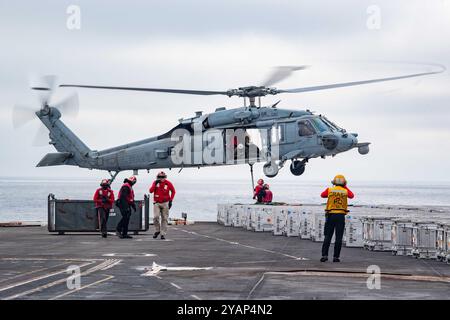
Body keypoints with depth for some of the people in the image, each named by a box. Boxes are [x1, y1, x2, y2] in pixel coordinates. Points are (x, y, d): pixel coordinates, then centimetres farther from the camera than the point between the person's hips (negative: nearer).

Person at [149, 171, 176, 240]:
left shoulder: (168, 183, -6)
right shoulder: (155, 182, -4)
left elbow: (173, 191, 8)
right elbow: (151, 191, -13)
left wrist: (170, 200, 2)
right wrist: (155, 184, -22)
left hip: (165, 203, 0)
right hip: (156, 203, 0)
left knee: (164, 219, 2)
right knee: (156, 217, -16)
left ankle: (163, 234, 9)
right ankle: (157, 230, 6)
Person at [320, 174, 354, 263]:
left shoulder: (329, 190, 0)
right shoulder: (345, 191, 2)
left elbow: (322, 195, 21)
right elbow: (352, 196, 24)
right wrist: (345, 187, 31)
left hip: (330, 215, 0)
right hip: (341, 216, 0)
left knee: (327, 236, 5)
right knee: (338, 238, 2)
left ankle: (324, 255, -5)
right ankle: (336, 257, -1)